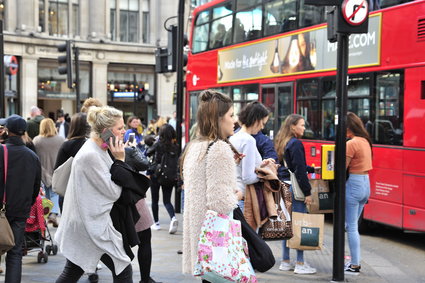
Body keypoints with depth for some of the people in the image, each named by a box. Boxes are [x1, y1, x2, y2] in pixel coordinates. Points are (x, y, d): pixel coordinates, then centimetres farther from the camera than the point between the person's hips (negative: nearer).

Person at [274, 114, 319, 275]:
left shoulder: (282, 143, 14)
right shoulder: (296, 144, -13)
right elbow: (300, 171, -18)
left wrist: (312, 169, 26)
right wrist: (307, 192, -16)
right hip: (296, 189, -9)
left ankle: (285, 262, 19)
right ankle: (300, 264, 0)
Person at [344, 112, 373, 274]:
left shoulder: (351, 144, -16)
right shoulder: (365, 141, 11)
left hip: (353, 184, -9)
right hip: (366, 183, 9)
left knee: (351, 227, -1)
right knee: (353, 225, 18)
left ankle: (355, 266, 4)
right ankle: (355, 261, 22)